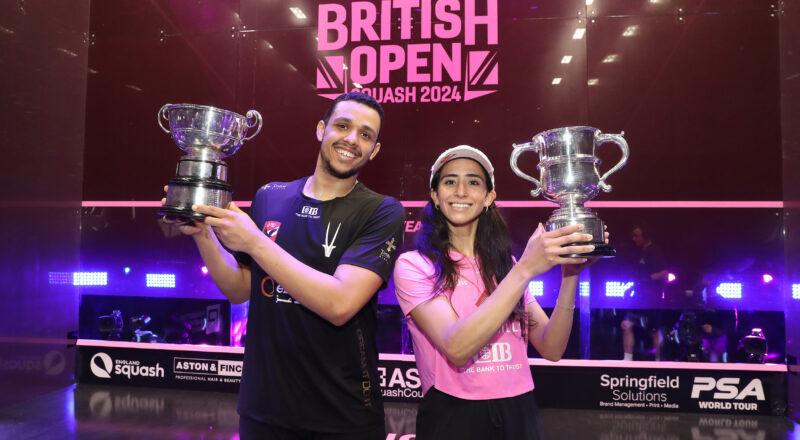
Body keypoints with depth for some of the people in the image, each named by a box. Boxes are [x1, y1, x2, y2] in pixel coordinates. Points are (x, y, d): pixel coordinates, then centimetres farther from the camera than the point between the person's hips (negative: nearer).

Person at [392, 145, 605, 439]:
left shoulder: (505, 265, 7)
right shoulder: (413, 266, -9)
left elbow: (551, 349, -2)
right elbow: (457, 348, -23)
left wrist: (569, 275, -16)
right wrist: (525, 270, -26)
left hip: (518, 413, 4)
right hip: (453, 416, -4)